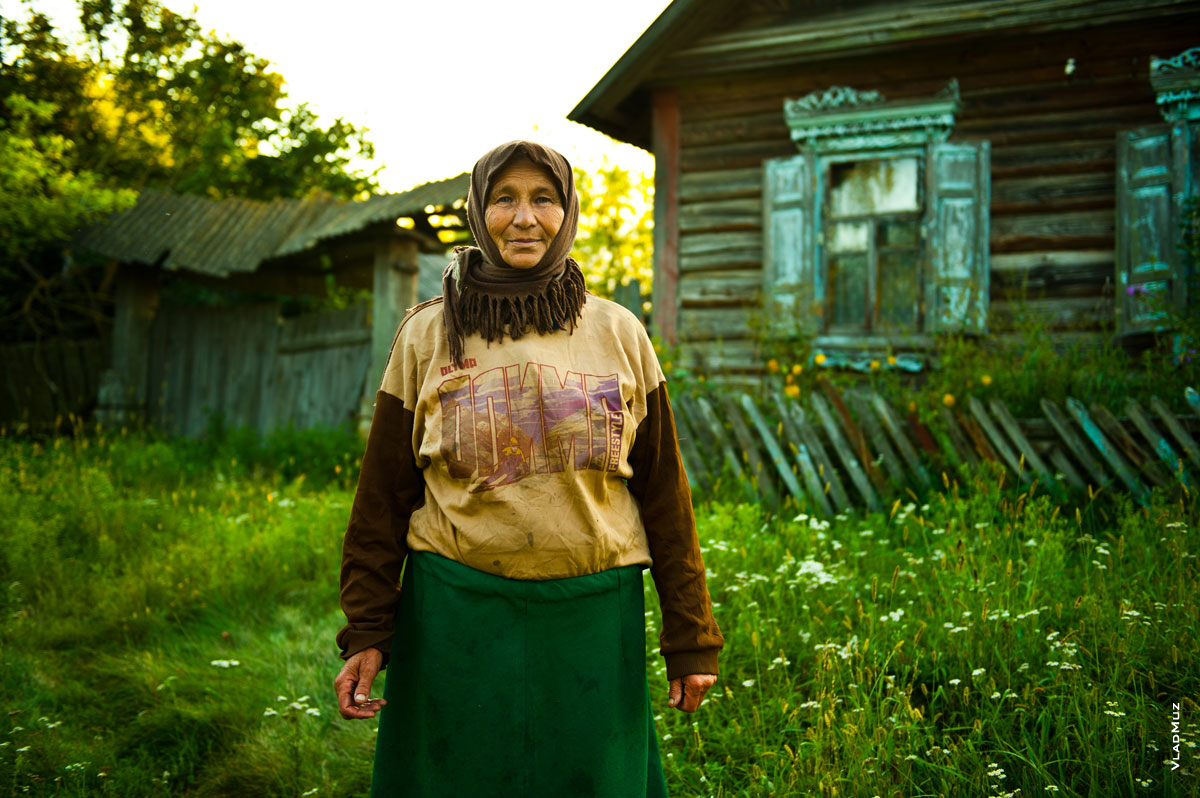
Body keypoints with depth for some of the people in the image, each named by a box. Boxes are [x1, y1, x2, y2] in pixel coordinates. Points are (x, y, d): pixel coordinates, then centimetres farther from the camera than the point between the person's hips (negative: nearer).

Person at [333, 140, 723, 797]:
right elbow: (384, 494, 3)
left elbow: (663, 491, 4)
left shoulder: (619, 334, 3)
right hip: (458, 619, 0)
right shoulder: (427, 334, 1)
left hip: (594, 617, 1)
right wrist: (366, 633, 0)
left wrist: (690, 638, 3)